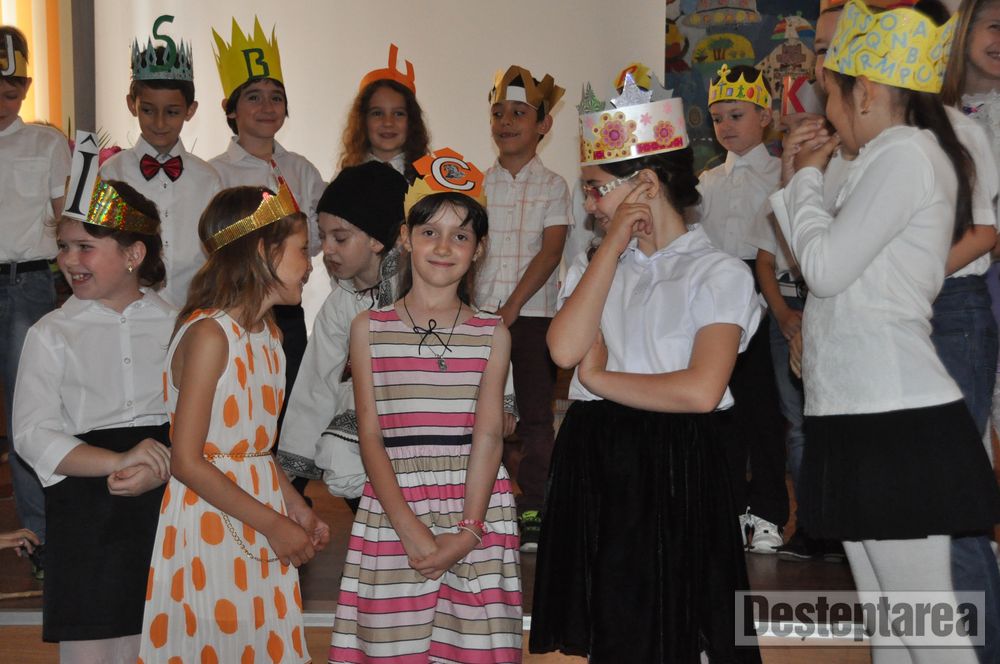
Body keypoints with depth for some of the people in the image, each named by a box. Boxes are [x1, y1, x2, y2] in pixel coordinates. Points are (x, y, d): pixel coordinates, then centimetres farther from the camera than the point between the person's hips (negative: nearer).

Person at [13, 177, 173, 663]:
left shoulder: (177, 326, 7)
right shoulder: (51, 335, 6)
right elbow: (32, 435, -5)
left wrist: (159, 469, -19)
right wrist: (116, 461, -19)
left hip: (167, 499, 1)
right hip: (87, 509, -1)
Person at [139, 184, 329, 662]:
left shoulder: (267, 332, 9)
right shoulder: (209, 334, -17)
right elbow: (187, 462, -19)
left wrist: (294, 506, 2)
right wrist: (272, 523, -16)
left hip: (262, 506, 8)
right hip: (210, 518, -8)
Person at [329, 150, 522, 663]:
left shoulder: (492, 334, 6)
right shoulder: (368, 328, 5)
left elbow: (488, 436, -2)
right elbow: (371, 436, 0)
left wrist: (468, 530, -14)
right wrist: (409, 526, -11)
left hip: (476, 509, 0)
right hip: (391, 510, 0)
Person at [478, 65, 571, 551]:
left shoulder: (552, 186, 2)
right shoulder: (478, 184, 9)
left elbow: (550, 252, -6)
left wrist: (512, 306, -14)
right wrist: (467, 307, -5)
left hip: (533, 314, -2)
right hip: (481, 312, 2)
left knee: (535, 414, 0)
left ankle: (532, 512, 7)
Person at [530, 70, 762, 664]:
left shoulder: (719, 273, -5)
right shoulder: (594, 266, 11)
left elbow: (701, 390, -19)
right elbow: (565, 348, -9)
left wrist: (598, 378, -9)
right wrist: (612, 248, -6)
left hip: (676, 467, -5)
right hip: (594, 464, 5)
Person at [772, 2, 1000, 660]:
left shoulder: (905, 151, -11)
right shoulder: (897, 156, 19)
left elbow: (825, 266, -15)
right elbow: (835, 267, 20)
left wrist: (808, 176, 0)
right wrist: (803, 180, 17)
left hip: (896, 425, -10)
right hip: (867, 415, 10)